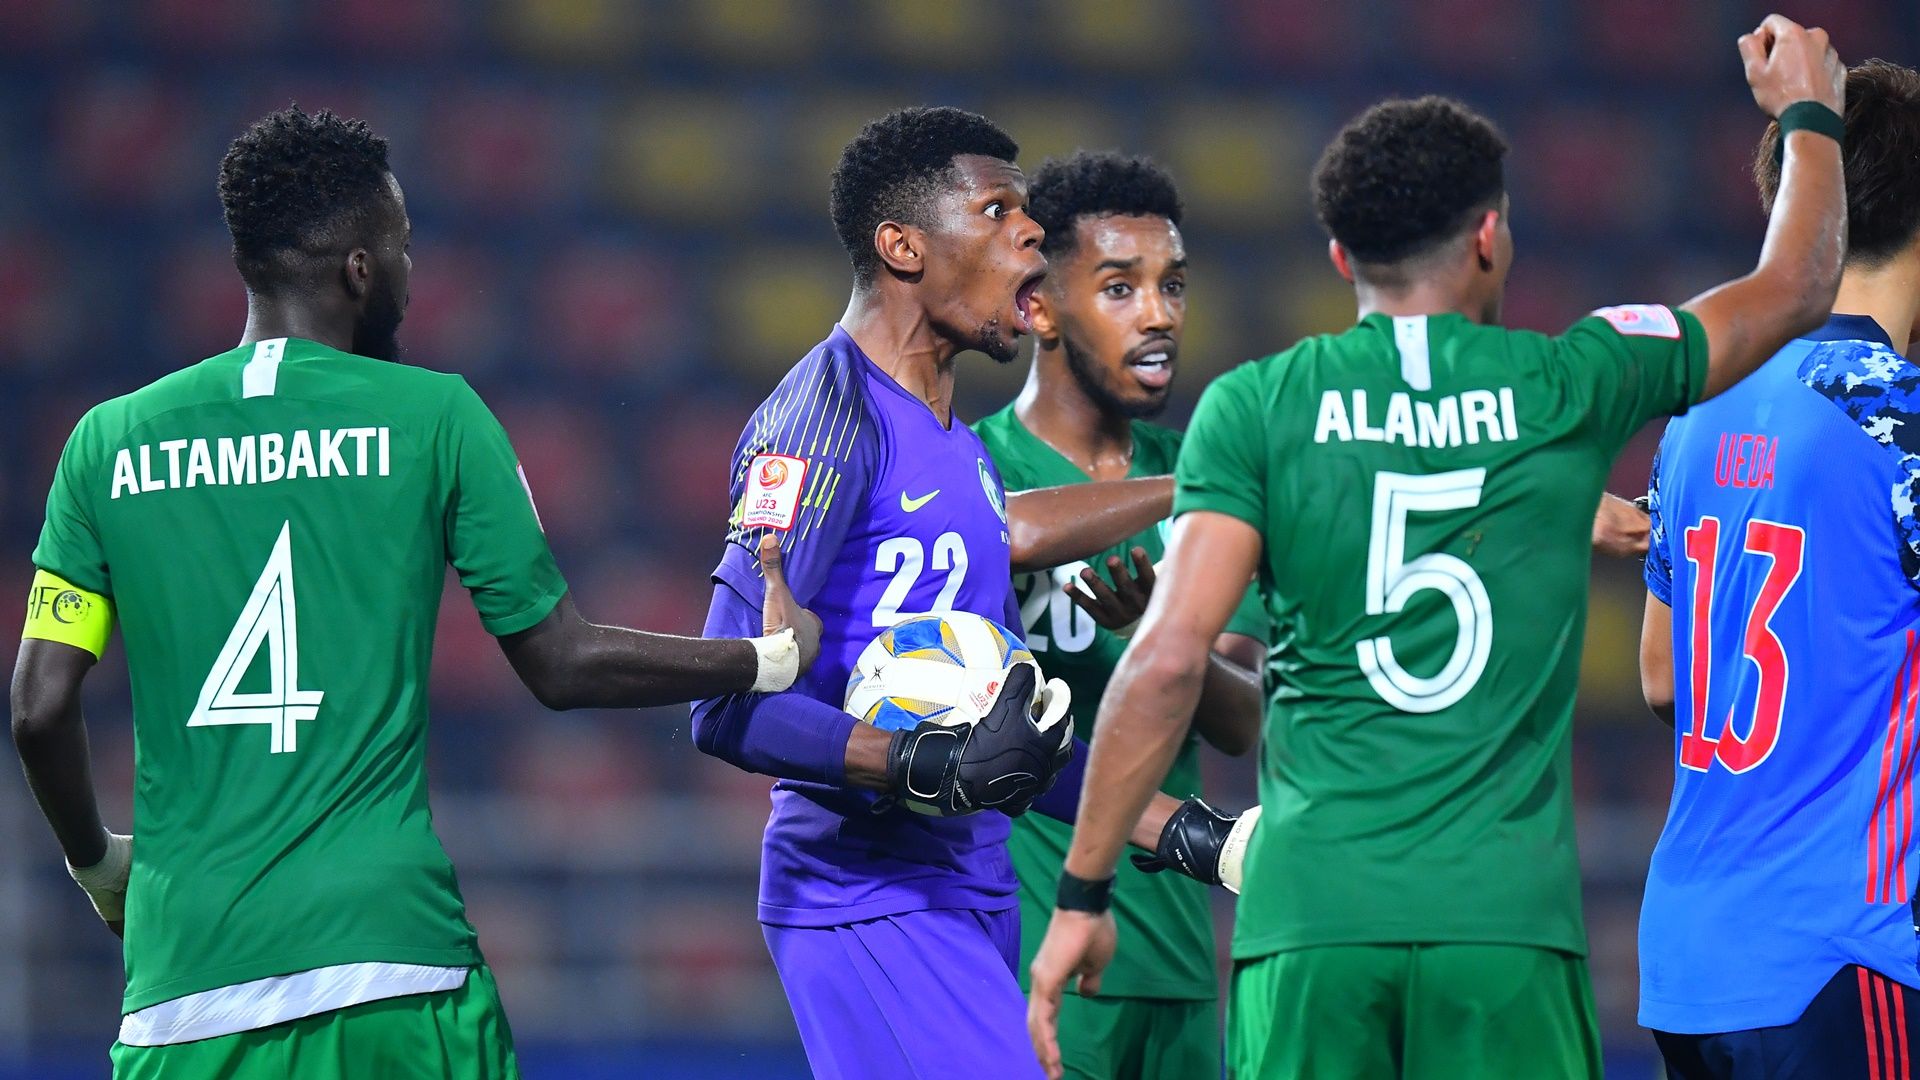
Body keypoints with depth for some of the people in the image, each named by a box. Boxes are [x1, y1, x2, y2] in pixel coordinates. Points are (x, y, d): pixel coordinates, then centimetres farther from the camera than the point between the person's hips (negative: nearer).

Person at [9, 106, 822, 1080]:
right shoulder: (434, 417, 1)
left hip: (184, 970, 2)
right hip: (391, 949, -2)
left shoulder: (109, 442, 6)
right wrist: (771, 658, 20)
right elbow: (562, 664, 4)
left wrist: (98, 862, 22)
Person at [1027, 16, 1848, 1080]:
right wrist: (1807, 112, 42)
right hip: (1509, 922, 0)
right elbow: (1795, 288, 23)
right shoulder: (1568, 388, 7)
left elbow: (1169, 658, -4)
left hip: (1311, 924, 0)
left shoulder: (1256, 407, 4)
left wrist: (1082, 892, 2)